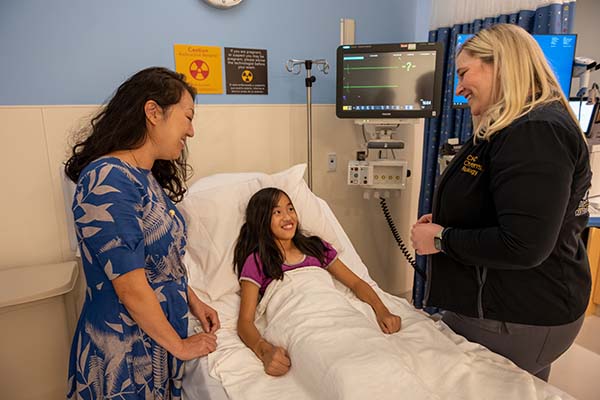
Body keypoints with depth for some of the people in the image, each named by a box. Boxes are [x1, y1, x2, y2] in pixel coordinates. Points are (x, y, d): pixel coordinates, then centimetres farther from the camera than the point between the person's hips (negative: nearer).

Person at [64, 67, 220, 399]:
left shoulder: (148, 178, 3)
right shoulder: (108, 180, -25)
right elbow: (131, 288, -24)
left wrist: (193, 301, 6)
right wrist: (180, 345, -13)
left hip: (158, 339, 8)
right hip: (122, 354, -8)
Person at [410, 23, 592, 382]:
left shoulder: (536, 133, -22)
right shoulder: (513, 129, 12)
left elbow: (524, 247, -28)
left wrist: (442, 239, -17)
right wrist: (445, 221, 6)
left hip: (512, 322, -10)